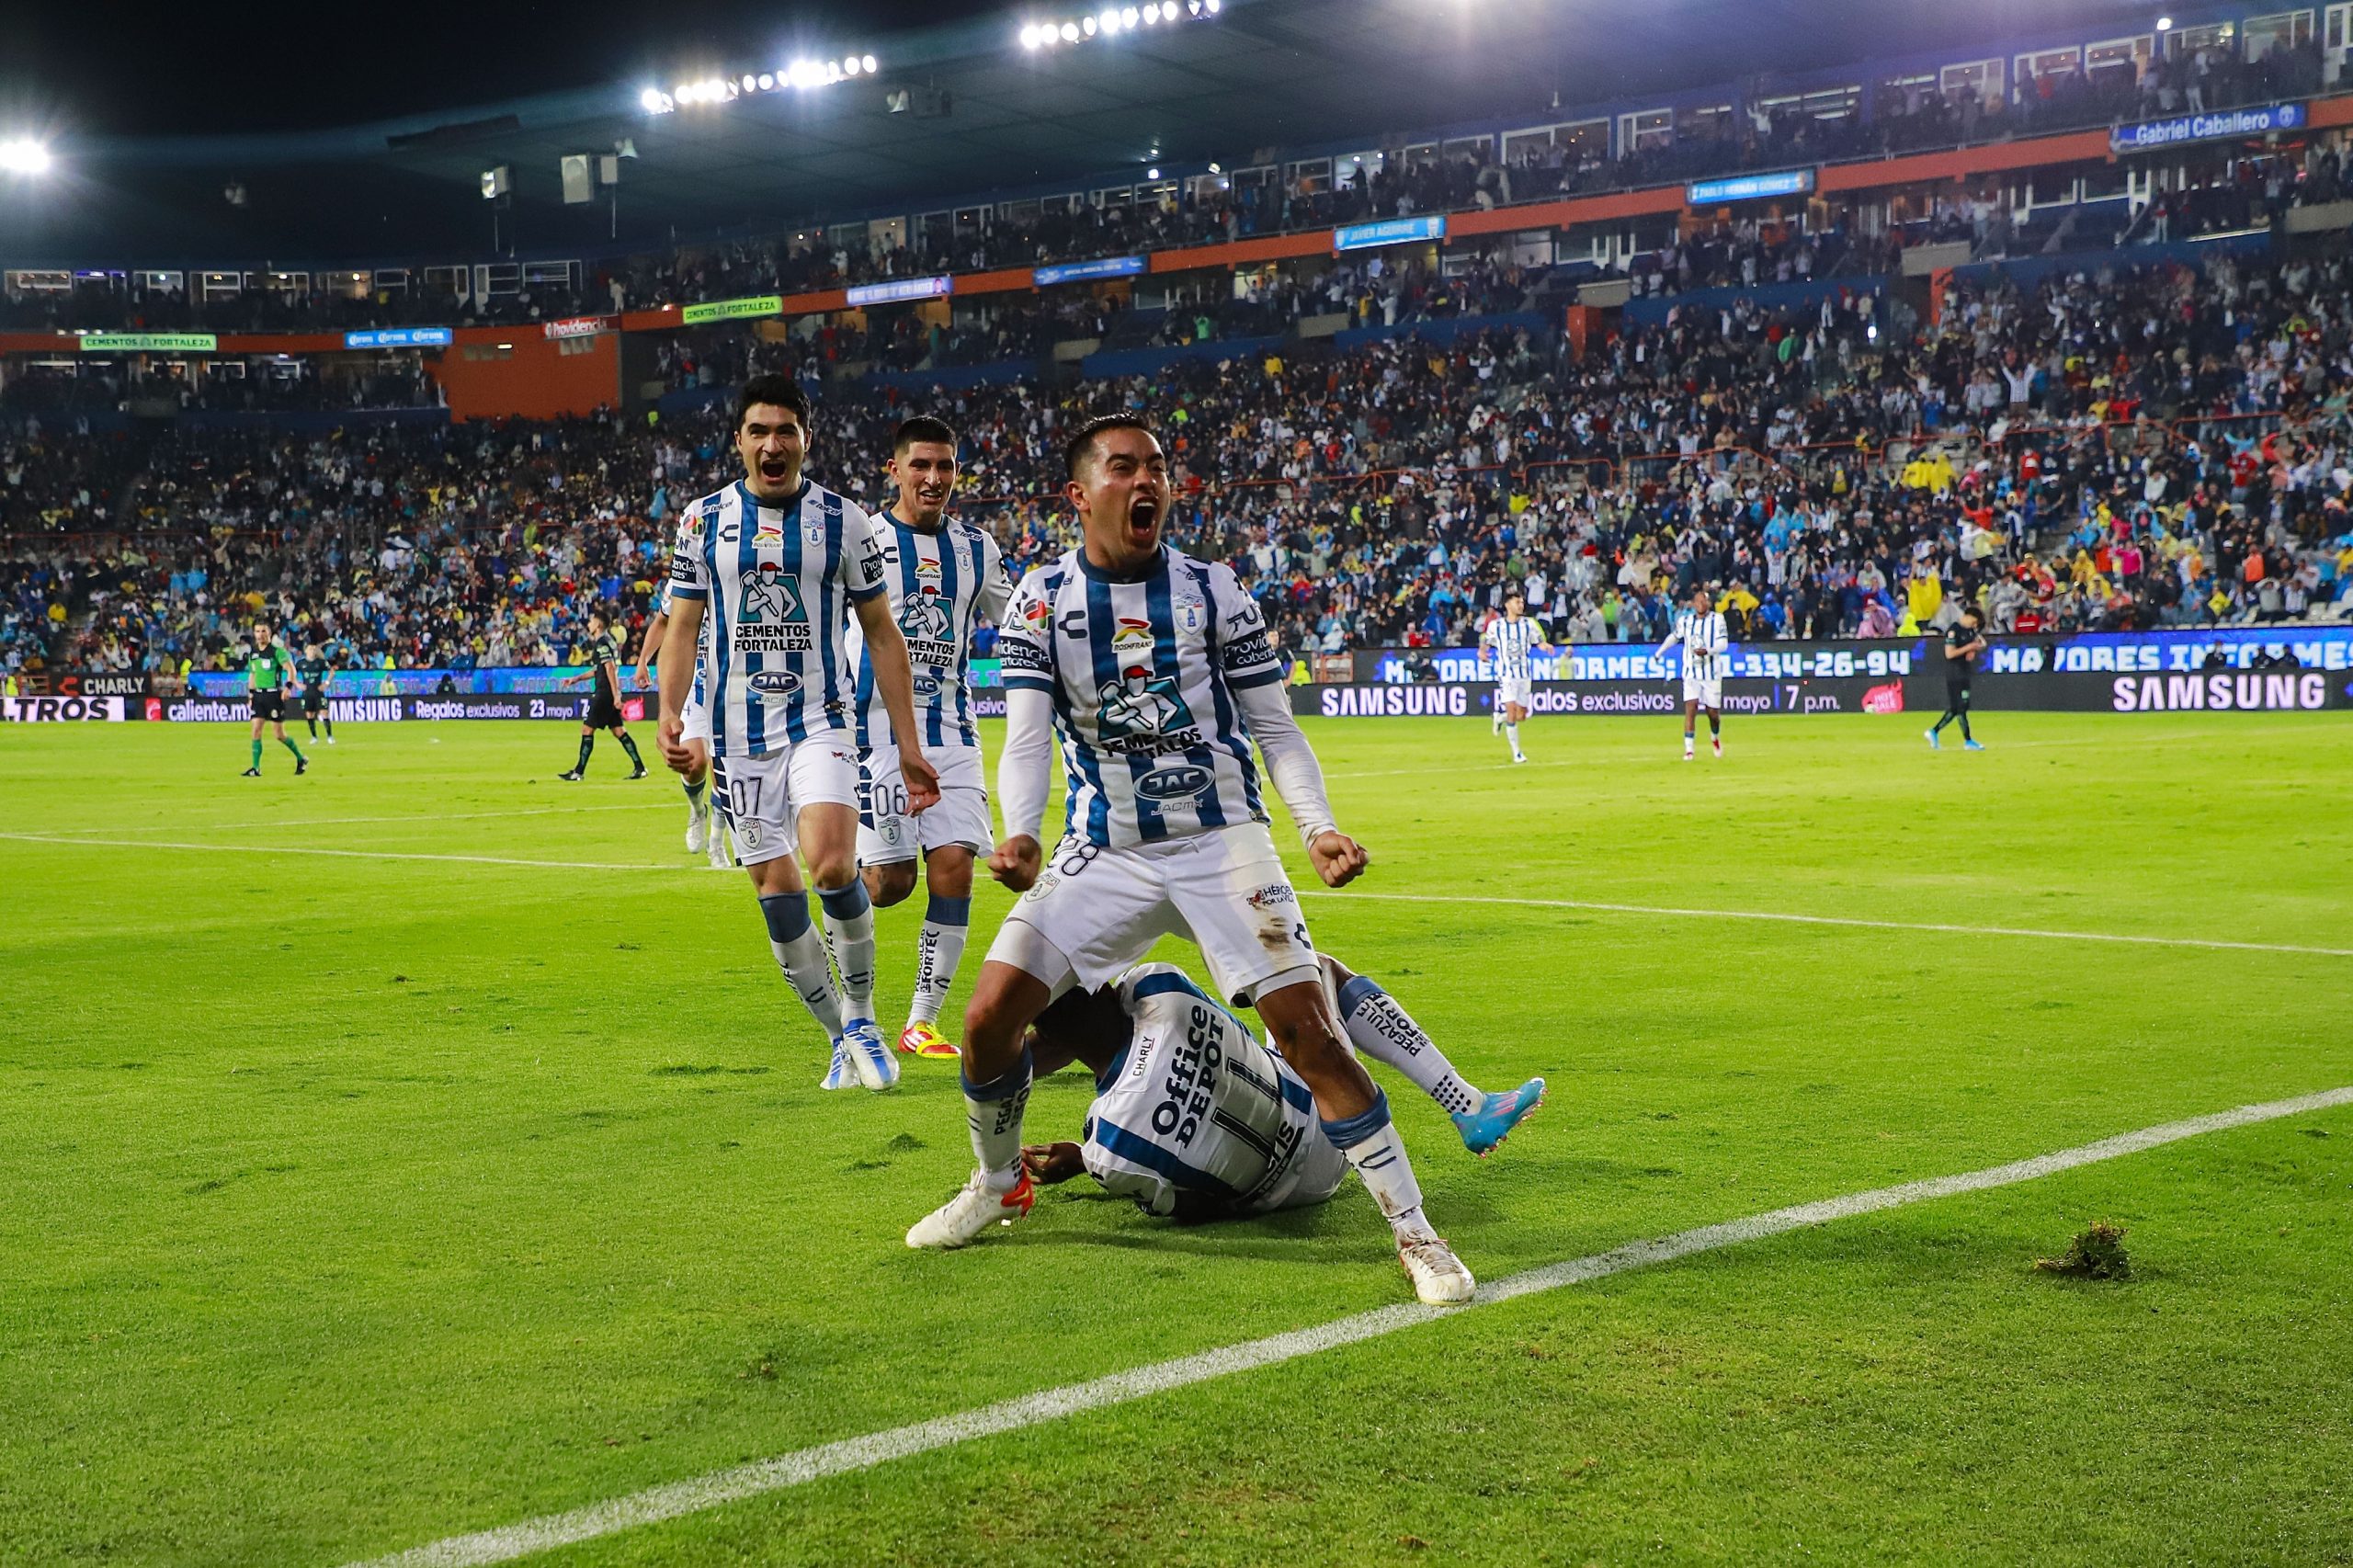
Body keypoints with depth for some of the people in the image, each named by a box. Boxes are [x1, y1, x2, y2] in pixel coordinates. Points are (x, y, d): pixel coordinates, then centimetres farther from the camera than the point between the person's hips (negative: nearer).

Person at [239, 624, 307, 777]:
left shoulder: (277, 651, -7)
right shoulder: (252, 653, 12)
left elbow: (291, 669, -13)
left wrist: (287, 687, -24)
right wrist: (250, 695, 18)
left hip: (274, 694, -6)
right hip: (259, 695, 6)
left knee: (279, 734, -4)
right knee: (256, 731, -4)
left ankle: (301, 759, 16)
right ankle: (255, 769, -3)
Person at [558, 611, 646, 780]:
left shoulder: (602, 643, -13)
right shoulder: (606, 640, 18)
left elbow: (610, 668, -20)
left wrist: (616, 696, -24)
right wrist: (576, 679, 26)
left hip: (605, 693, -10)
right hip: (609, 694, 10)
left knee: (587, 729, -4)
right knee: (619, 730, 10)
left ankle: (579, 772, -1)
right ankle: (639, 768, 7)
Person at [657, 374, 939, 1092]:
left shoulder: (844, 520, 2)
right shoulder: (703, 519, 5)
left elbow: (882, 636, 5)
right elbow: (682, 626, 7)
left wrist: (908, 744, 2)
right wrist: (669, 712, -10)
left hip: (821, 723, -2)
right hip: (739, 731, 2)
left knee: (833, 868, -22)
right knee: (776, 891, 2)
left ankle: (862, 1015, 0)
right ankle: (842, 1034, 19)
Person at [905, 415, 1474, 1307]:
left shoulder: (1213, 591, 0)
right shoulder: (1042, 600, 1)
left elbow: (1276, 730, 3)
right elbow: (1026, 739, -5)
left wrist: (1318, 828, -13)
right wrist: (1019, 835, -24)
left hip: (1220, 841, -1)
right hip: (1104, 854, 2)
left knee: (1309, 1033, -13)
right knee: (989, 1017, -7)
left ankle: (1414, 1233, -2)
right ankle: (998, 1185, 22)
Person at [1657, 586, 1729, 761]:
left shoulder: (1717, 619, -5)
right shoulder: (1684, 620, 4)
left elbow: (1723, 644, -14)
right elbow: (1674, 636, 23)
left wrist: (1707, 651, -31)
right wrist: (1660, 652, 31)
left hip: (1712, 673, -1)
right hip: (1691, 673, 1)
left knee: (1713, 712, 6)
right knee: (1690, 708, -14)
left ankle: (1715, 738, 39)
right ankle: (1688, 750, -14)